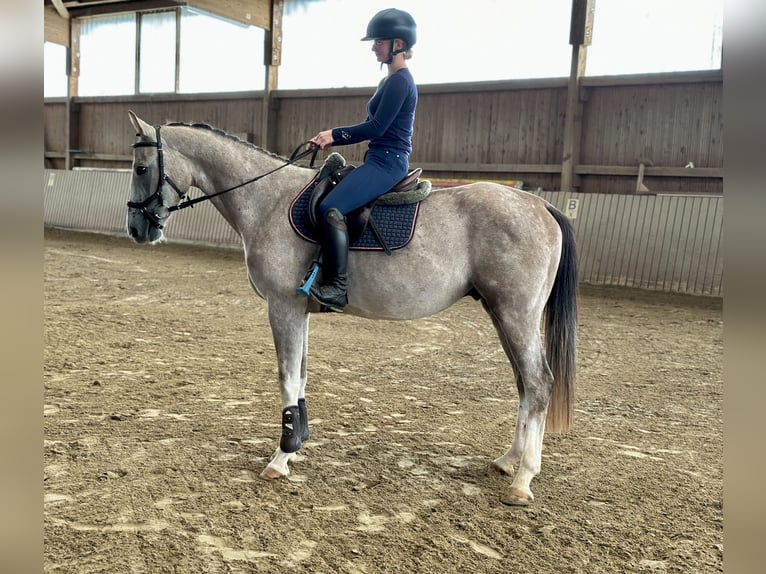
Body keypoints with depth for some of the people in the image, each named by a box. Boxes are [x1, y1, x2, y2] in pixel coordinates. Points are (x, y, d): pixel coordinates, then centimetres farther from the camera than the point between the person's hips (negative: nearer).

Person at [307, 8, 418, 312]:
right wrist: (330, 140, 9)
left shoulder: (400, 81, -11)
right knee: (321, 195, 16)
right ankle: (325, 273, 21)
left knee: (331, 208, -28)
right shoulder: (390, 81, 19)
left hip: (387, 162, -11)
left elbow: (375, 128, -18)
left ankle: (337, 287, -26)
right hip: (379, 161, 11)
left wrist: (334, 134, -9)